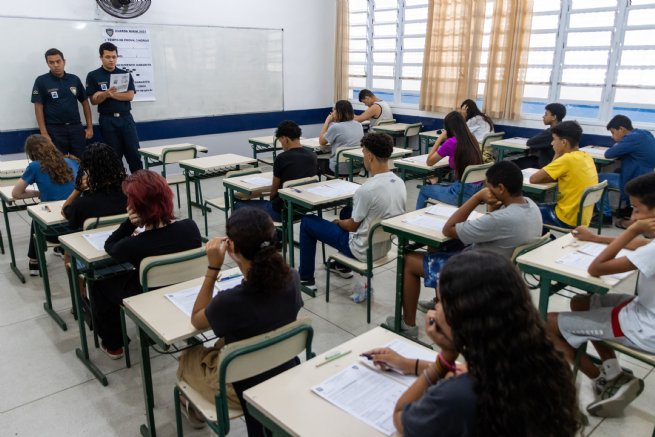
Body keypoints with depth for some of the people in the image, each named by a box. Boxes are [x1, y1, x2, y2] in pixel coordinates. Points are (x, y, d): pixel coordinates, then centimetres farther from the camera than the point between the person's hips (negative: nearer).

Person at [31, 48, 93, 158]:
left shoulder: (74, 79, 7)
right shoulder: (41, 81, -2)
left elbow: (85, 103, 12)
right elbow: (38, 107, -4)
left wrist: (90, 127, 7)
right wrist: (44, 133, -10)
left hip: (76, 127, 3)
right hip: (54, 129, -3)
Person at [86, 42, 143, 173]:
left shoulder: (125, 74, 8)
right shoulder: (93, 76, 3)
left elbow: (130, 96, -3)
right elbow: (93, 100, -3)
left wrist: (112, 94, -14)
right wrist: (106, 94, -21)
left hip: (126, 118, 1)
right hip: (108, 120, -1)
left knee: (134, 152, -1)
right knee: (114, 155, 4)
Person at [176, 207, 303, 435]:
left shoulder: (230, 301, -36)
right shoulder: (292, 279, -20)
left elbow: (196, 320, -13)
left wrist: (213, 267, -20)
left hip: (245, 389, -4)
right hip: (286, 373, 5)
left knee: (188, 358, 27)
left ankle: (198, 409, 58)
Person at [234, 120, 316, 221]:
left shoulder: (282, 158, -16)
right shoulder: (312, 157, 1)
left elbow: (274, 189, -3)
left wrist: (271, 200, 19)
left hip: (282, 210, -7)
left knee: (238, 205, 12)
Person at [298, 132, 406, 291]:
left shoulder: (367, 189, -29)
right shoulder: (399, 183, -5)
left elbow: (352, 226, -15)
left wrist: (337, 222, 7)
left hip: (363, 250, -8)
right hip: (385, 245, 8)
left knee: (307, 222, 7)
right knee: (347, 211, 33)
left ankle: (306, 278, 18)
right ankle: (342, 266, 41)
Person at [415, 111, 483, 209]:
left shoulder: (451, 142, -15)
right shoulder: (472, 140, 5)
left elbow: (429, 162, -2)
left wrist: (439, 139, 3)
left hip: (462, 193, -7)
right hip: (477, 191, 7)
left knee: (424, 190, 17)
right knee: (440, 185, 33)